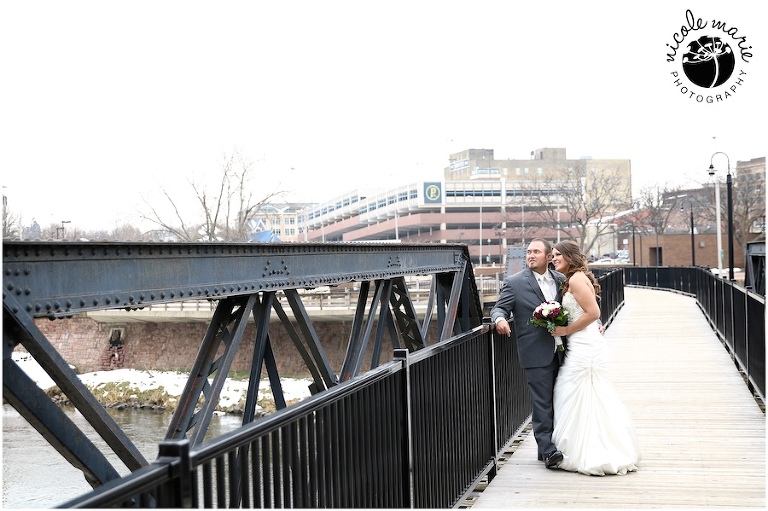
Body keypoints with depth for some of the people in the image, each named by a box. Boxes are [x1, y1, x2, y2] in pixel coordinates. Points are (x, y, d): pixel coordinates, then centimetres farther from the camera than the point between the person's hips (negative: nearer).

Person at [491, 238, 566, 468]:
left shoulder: (561, 280, 10)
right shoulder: (514, 282, -2)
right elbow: (499, 307, -3)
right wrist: (500, 319, -25)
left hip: (561, 352, 5)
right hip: (537, 354, -5)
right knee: (542, 404, -7)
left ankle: (547, 448, 21)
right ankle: (547, 450, -4)